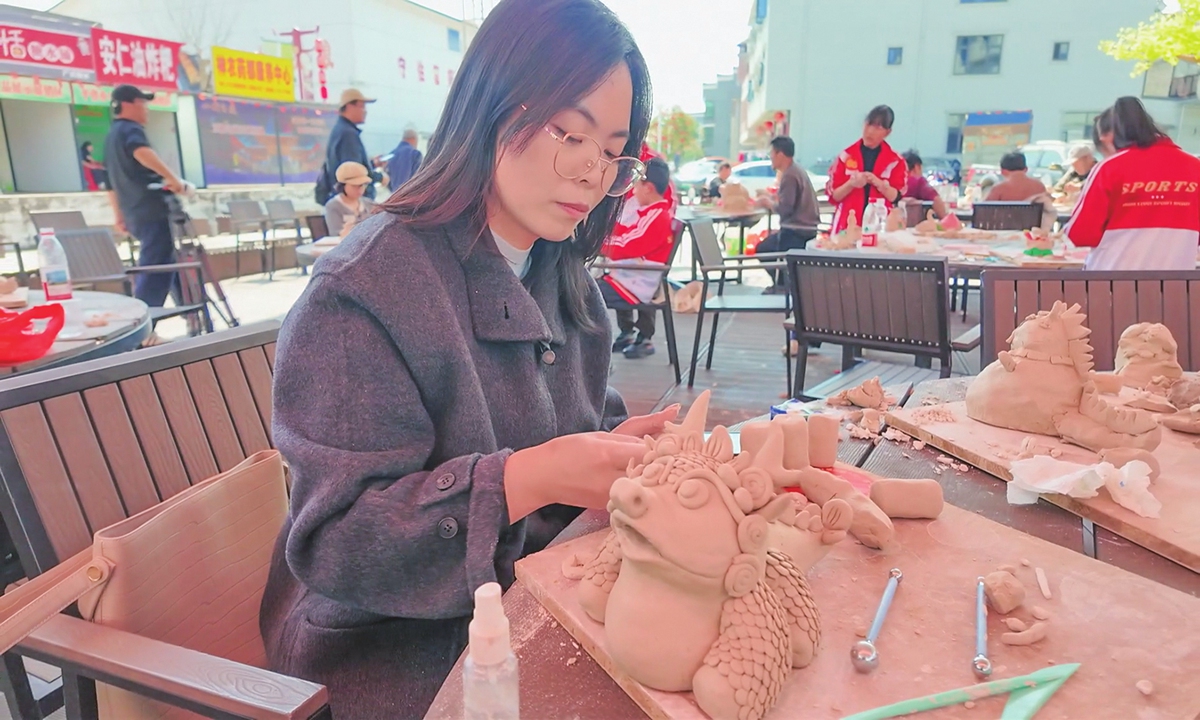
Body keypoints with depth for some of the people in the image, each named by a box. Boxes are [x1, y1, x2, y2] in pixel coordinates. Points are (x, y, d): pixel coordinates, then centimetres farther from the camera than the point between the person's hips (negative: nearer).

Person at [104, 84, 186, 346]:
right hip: (153, 211, -10)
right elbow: (142, 151, -30)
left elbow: (112, 180, 29)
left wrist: (120, 215, 32)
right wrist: (171, 177, -34)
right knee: (154, 271, -12)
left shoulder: (111, 136, 25)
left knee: (169, 265, 17)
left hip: (135, 214, 10)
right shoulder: (131, 129, -5)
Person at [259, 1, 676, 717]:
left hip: (539, 608, 7)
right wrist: (531, 477, -31)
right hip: (401, 655, -6)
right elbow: (334, 544, -20)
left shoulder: (567, 282, 5)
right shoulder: (365, 289, -19)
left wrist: (620, 446, -12)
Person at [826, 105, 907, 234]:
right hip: (846, 226, 0)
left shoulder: (895, 161, 5)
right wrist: (851, 184, -15)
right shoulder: (846, 156, 5)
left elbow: (897, 197, 1)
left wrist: (878, 183, -14)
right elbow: (833, 196, 3)